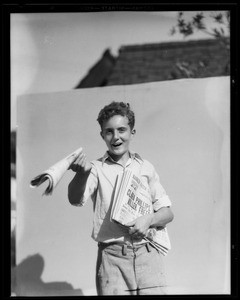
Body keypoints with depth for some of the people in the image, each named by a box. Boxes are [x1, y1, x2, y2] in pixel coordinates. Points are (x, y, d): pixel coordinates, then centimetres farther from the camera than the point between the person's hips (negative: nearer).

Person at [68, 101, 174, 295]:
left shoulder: (145, 168, 12)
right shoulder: (97, 169, 4)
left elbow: (168, 213, 13)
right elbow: (76, 199, -14)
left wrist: (149, 219, -8)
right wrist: (82, 173, -33)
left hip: (147, 253, 2)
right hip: (112, 256, -2)